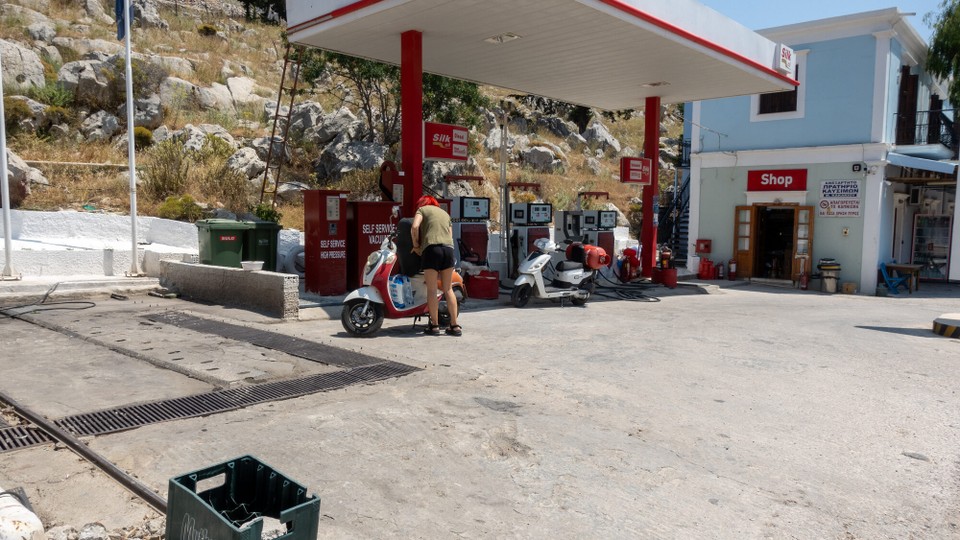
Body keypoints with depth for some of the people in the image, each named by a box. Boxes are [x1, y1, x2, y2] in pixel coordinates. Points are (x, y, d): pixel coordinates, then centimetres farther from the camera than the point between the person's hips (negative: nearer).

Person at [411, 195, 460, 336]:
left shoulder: (422, 209, 13)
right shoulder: (445, 213, 29)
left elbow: (415, 227, -5)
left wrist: (416, 245, 7)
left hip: (432, 248, -5)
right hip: (449, 249, 5)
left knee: (432, 289, 0)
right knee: (448, 289, 9)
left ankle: (434, 326, 1)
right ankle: (455, 326, 7)